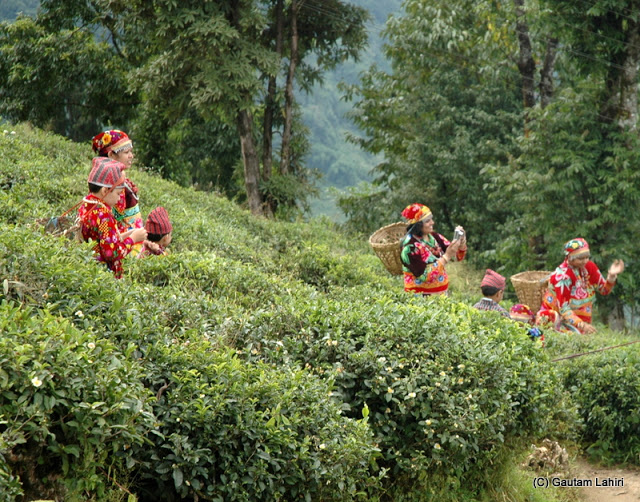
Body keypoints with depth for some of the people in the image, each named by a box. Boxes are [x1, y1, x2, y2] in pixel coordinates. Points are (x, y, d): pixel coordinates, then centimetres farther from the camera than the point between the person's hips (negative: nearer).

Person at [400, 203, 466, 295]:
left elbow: (458, 256, 10)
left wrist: (462, 241, -9)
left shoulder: (433, 237, 6)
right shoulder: (410, 246, -13)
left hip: (441, 293, 7)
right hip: (420, 297, -7)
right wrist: (446, 256, -20)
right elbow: (424, 276, -19)